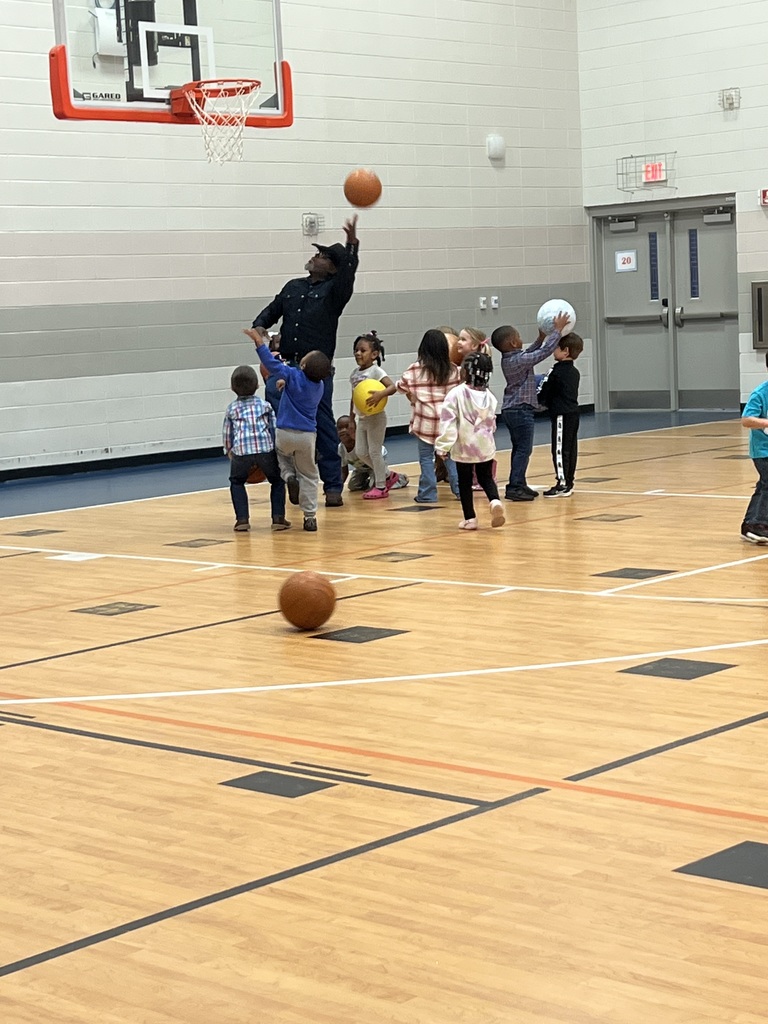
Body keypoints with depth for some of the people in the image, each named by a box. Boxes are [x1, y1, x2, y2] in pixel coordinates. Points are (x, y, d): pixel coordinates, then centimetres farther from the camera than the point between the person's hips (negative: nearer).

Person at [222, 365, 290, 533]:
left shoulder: (232, 408, 18)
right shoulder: (265, 405, 17)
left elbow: (227, 434, 20)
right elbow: (274, 428, 16)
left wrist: (229, 451, 34)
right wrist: (277, 448, 26)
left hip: (241, 450, 0)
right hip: (266, 448, 0)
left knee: (237, 483, 23)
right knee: (277, 481, 20)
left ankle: (242, 520, 10)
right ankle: (278, 518, 8)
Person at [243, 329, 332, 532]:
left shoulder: (294, 376, -13)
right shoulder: (319, 386, 3)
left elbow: (271, 363, -19)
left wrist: (259, 341, -16)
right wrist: (285, 383, 25)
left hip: (285, 433, -3)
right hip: (307, 436, 3)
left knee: (281, 454, 31)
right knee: (309, 475, 13)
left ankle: (289, 477, 1)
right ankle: (310, 517, 6)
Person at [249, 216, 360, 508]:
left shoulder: (334, 290, 0)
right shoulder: (293, 287, 17)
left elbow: (349, 272, -19)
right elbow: (272, 311, 23)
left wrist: (352, 245, -35)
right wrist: (260, 326, 1)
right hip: (288, 367, 5)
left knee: (324, 426, -5)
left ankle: (332, 486, -1)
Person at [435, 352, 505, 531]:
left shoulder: (456, 394, -13)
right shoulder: (489, 397, 2)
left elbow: (448, 422, -15)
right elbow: (492, 423, 12)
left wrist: (443, 446, -10)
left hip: (463, 448, -4)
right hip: (485, 447, 4)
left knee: (465, 482, 8)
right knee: (486, 477, 17)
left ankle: (470, 518, 11)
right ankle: (495, 501, -11)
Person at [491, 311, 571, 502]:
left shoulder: (508, 359, 7)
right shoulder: (519, 361, -18)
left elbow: (528, 354, 24)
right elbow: (546, 351, -17)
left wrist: (540, 338, 20)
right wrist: (558, 330, -9)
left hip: (511, 409, 9)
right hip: (521, 410, -9)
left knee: (519, 449, 15)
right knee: (524, 449, -6)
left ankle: (519, 485, 19)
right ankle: (514, 487, -9)